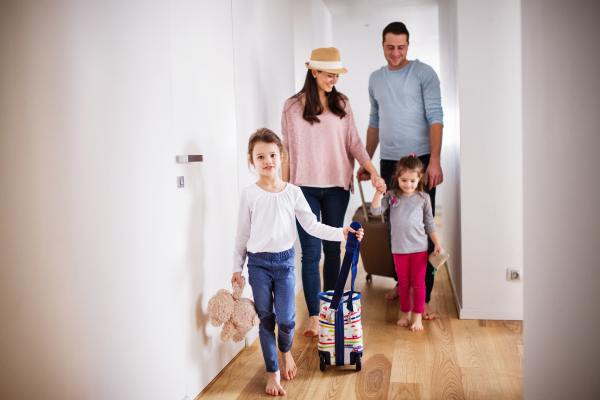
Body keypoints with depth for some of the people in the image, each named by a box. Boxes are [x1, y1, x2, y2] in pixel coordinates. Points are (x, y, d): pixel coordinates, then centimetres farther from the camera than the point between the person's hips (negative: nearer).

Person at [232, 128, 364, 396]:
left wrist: (341, 233, -10)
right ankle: (272, 372, 22)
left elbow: (312, 226, 1)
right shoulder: (249, 195, -3)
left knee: (286, 320, 1)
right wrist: (237, 267, 4)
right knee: (266, 320, 6)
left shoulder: (293, 193, 0)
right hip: (258, 263, -1)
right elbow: (242, 234, 3)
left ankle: (285, 351, 35)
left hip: (285, 261, 1)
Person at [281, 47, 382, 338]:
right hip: (305, 188, -2)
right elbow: (287, 149, 3)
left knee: (333, 250, 9)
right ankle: (314, 317, 3)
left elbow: (354, 143, 5)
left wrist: (373, 171, -8)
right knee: (311, 253, -4)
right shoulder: (293, 106, 0)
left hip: (337, 187, 3)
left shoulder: (342, 104, 6)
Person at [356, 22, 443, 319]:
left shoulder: (423, 73, -1)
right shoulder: (375, 79, 15)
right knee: (393, 227, 10)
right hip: (388, 161, 5)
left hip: (420, 160, -5)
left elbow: (435, 117, -8)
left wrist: (434, 161, -17)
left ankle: (424, 297, -2)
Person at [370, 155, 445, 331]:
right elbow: (376, 210, -10)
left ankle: (417, 316, 14)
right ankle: (405, 313, 27)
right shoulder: (392, 196, 0)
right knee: (403, 283, 12)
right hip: (399, 248, 1)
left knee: (418, 282, 4)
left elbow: (429, 223, 7)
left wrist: (438, 244, 5)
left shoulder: (423, 198, 1)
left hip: (419, 248, -1)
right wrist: (379, 192, -21)